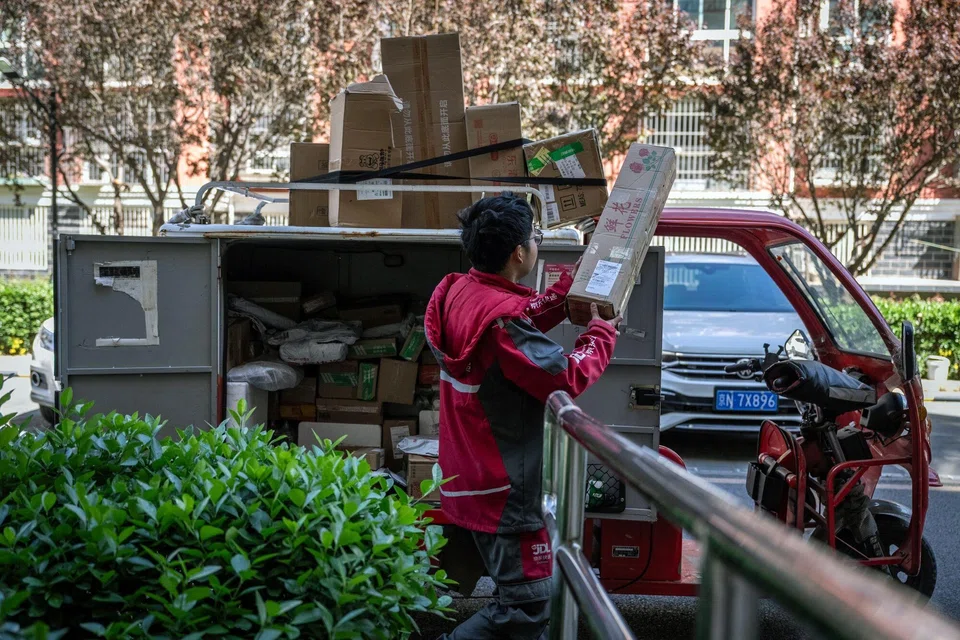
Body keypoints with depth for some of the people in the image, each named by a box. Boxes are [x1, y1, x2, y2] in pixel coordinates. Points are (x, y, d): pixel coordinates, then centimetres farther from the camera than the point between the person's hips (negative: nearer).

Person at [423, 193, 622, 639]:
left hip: (467, 479, 10)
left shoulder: (458, 291, 1)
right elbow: (567, 380, -22)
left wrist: (570, 284, 17)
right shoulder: (502, 319, -28)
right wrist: (601, 333, -5)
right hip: (505, 491, -10)